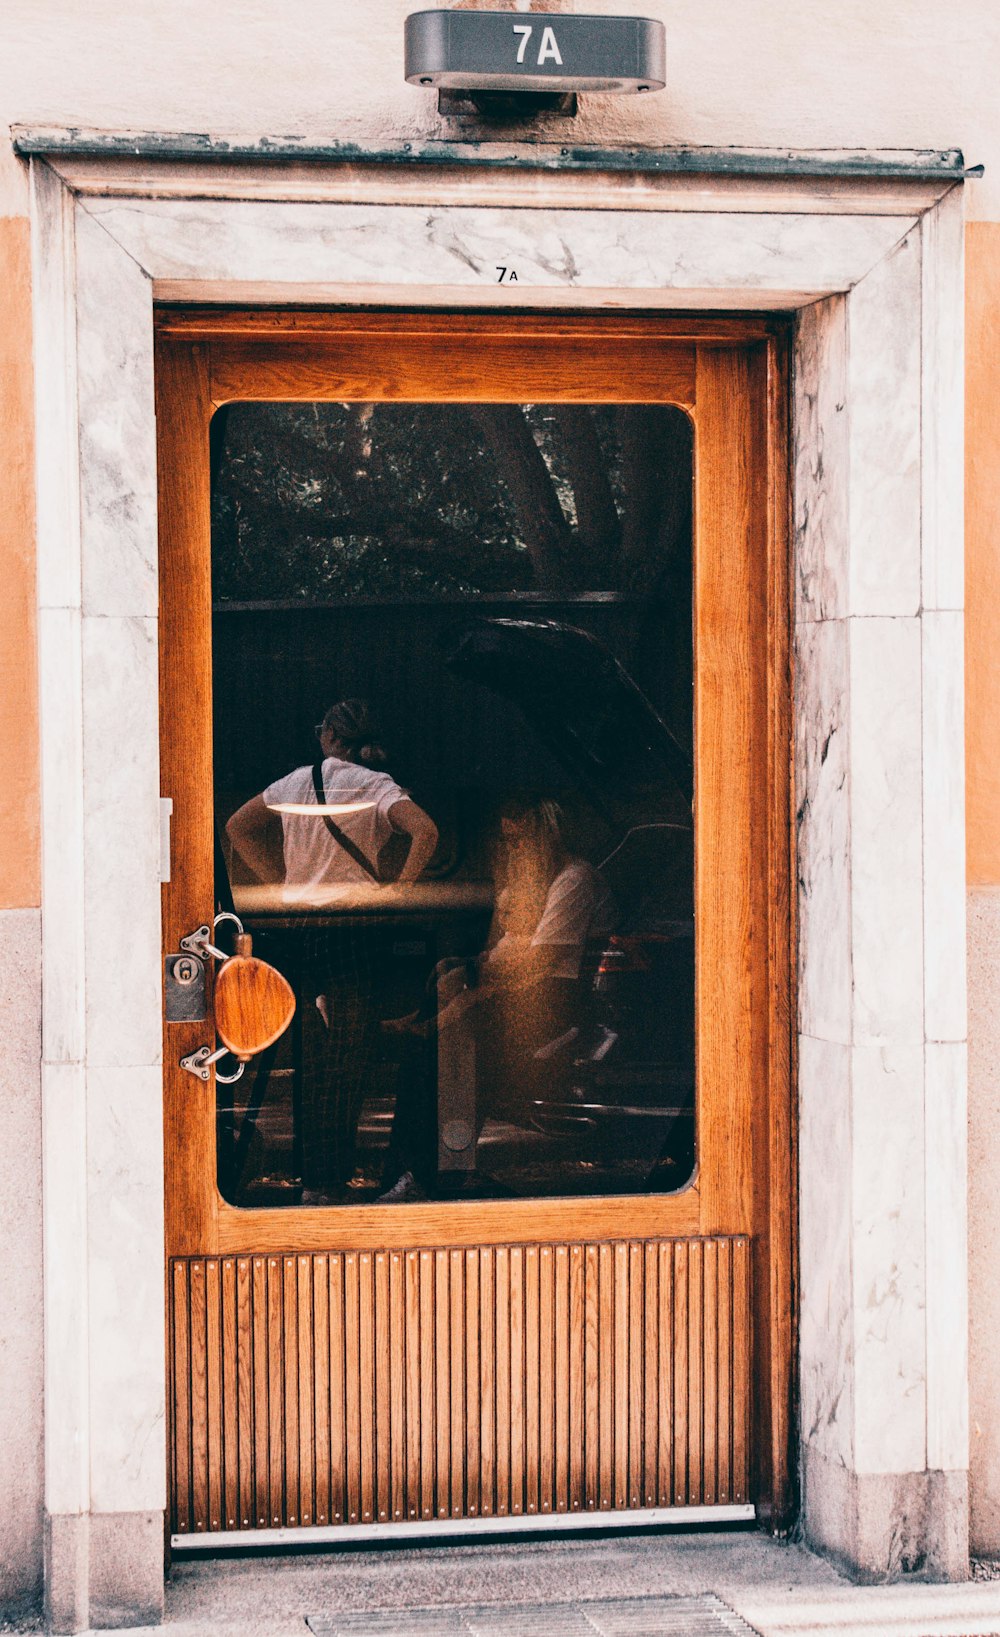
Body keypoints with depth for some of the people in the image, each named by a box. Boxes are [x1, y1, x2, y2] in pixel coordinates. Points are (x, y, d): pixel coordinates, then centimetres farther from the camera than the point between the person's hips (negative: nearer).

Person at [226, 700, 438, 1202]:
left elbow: (237, 827, 20)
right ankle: (327, 1179, 0)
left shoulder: (293, 783, 9)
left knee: (307, 1060, 13)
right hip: (351, 929, -4)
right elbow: (425, 830, -20)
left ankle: (302, 1171, 16)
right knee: (345, 1063, 2)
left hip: (296, 927, 4)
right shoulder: (375, 785, -4)